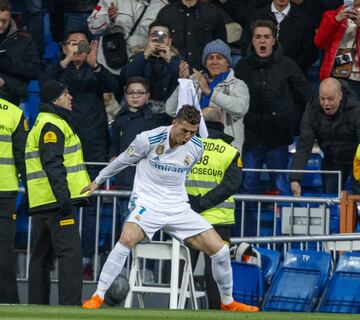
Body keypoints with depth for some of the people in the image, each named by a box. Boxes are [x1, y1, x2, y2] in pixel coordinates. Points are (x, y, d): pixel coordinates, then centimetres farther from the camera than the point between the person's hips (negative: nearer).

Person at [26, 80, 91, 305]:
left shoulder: (43, 123, 23)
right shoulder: (52, 125, -10)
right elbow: (52, 164, -21)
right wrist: (63, 196, -27)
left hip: (41, 203, 11)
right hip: (57, 201, -11)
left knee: (42, 255, 12)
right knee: (70, 253, -15)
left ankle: (37, 305, 15)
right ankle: (70, 304, -21)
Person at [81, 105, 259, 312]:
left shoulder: (196, 148, 0)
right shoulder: (149, 139, -12)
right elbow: (123, 160, 5)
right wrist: (98, 181, 16)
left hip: (178, 208, 4)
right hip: (147, 203, -4)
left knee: (220, 250, -5)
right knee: (128, 239, -35)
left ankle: (228, 302, 19)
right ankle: (98, 297, -26)